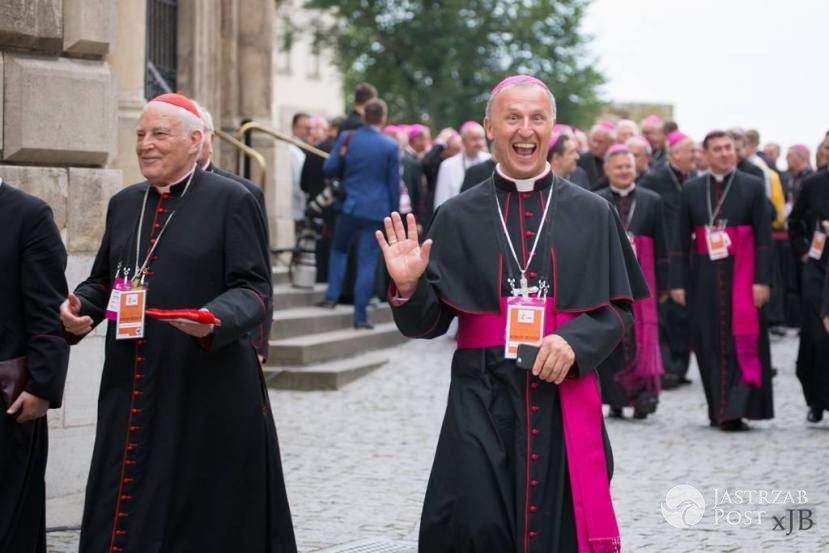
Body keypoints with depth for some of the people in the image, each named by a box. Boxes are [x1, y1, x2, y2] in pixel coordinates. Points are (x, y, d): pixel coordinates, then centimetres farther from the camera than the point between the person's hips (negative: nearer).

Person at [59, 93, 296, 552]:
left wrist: (216, 319, -27)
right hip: (131, 390, 5)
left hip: (208, 391, -5)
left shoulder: (230, 200, -4)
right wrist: (79, 308, 1)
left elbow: (253, 287, -8)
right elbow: (102, 279, 22)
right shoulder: (124, 204, 14)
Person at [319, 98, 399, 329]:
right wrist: (393, 214, 9)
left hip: (349, 206, 1)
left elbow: (329, 168, -1)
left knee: (339, 249, 24)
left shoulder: (347, 138, -3)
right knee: (367, 262, 2)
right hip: (376, 210, -1)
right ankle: (360, 316, 2)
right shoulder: (391, 146, -5)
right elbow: (394, 184, -1)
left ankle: (332, 296, 12)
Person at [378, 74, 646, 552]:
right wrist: (408, 286, -17)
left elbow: (619, 308, 4)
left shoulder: (592, 214, 6)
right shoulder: (458, 217, 5)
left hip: (565, 400, 1)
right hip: (481, 404, 0)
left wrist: (574, 341, -14)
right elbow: (430, 323, 4)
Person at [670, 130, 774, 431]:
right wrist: (678, 282, 2)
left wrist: (762, 280, -9)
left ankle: (736, 409, -8)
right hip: (704, 277, 2)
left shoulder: (753, 187, 2)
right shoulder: (692, 189, 8)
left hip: (740, 275, -2)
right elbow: (681, 239, 8)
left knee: (742, 340, -7)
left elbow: (764, 237, -1)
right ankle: (718, 408, 15)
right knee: (709, 343, 5)